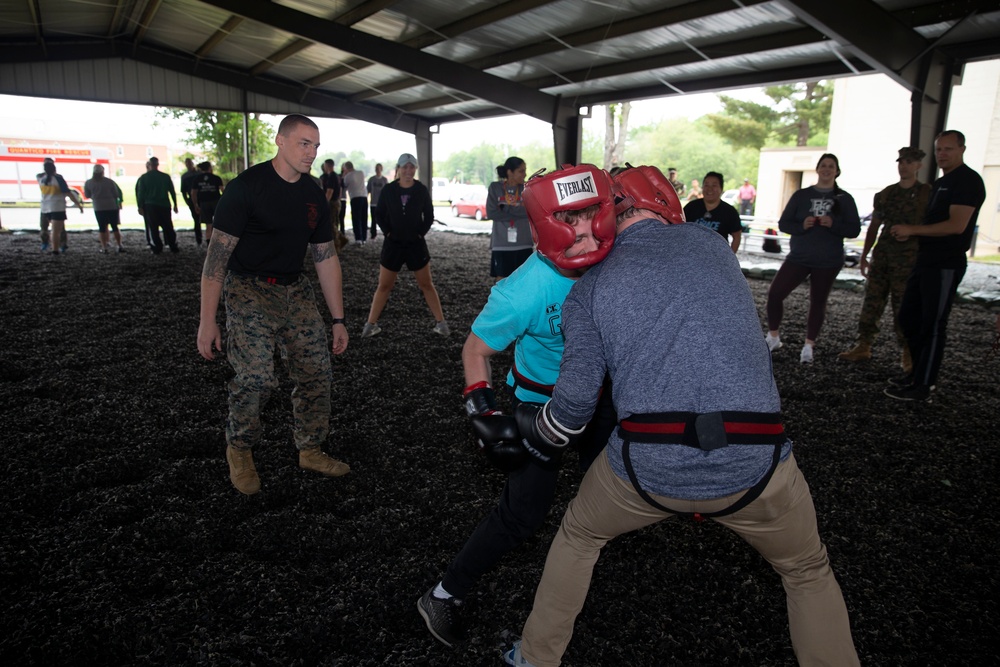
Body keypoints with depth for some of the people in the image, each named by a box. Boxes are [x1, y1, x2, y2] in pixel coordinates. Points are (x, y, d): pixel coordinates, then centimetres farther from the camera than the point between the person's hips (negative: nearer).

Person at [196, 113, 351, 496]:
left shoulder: (314, 195, 4)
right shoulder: (247, 186, -14)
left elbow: (326, 258, 9)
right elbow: (218, 253, -14)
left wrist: (338, 320, 8)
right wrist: (207, 320, -17)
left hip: (295, 289, 6)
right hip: (249, 288, -5)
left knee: (316, 371, 1)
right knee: (256, 377, -19)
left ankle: (310, 451, 20)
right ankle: (239, 451, 8)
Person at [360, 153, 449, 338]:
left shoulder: (422, 190, -4)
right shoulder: (388, 190, -5)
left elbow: (429, 216, 5)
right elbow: (379, 215, 4)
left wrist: (421, 233, -6)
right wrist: (388, 232, -7)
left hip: (416, 244, 0)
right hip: (393, 244, 0)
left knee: (426, 285, 6)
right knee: (384, 286, 5)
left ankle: (440, 322, 12)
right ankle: (371, 324, 13)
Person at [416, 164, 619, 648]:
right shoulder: (526, 291, -34)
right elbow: (476, 350, -20)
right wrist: (482, 410, -31)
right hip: (539, 402, -6)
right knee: (524, 511, -7)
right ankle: (443, 596, 11)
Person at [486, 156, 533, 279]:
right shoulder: (495, 187, 0)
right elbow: (491, 213, -9)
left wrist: (506, 208, -13)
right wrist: (518, 211, -10)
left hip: (524, 244, 1)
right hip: (501, 244, -1)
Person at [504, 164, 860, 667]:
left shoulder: (590, 286, 4)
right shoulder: (707, 241, 9)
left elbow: (577, 395, -3)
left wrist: (537, 437, 16)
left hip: (645, 467, 0)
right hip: (754, 462, 1)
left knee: (578, 535, 30)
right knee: (809, 573, 30)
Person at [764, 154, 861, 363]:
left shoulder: (844, 199, 2)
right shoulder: (801, 195, 4)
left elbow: (854, 230, -2)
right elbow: (783, 223, 2)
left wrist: (833, 224, -20)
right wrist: (801, 226, -18)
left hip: (828, 262, -1)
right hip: (798, 258, 1)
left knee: (818, 303, 5)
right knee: (774, 293, -8)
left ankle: (808, 347, 16)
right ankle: (773, 337, 9)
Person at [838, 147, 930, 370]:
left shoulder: (927, 194, 0)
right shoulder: (885, 195, 13)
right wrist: (864, 256, 16)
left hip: (909, 258, -5)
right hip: (881, 255, 5)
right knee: (871, 301, 5)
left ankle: (908, 353, 8)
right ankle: (864, 346, 12)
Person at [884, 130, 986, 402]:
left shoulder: (968, 181, -11)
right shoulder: (941, 183, 19)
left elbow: (956, 225, -21)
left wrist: (912, 230, -17)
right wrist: (910, 234, 8)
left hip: (946, 264, -10)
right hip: (926, 260, 10)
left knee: (932, 325, -5)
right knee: (908, 317, 13)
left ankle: (922, 386, 2)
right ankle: (920, 372, 25)